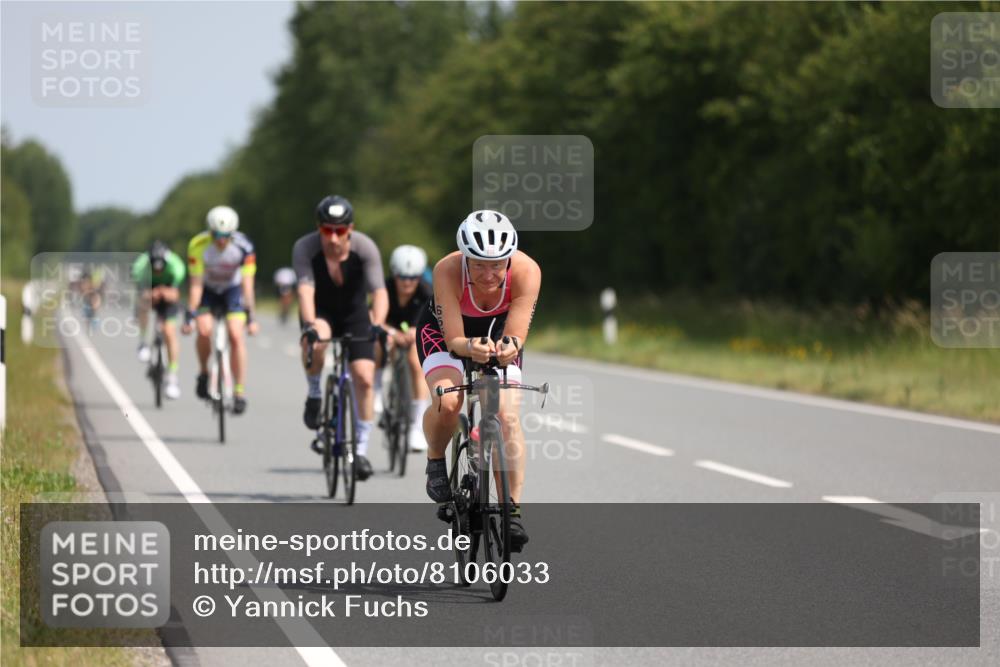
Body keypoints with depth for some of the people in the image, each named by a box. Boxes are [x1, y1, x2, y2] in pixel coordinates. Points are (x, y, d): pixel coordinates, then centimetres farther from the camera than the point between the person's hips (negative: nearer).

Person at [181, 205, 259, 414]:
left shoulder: (243, 246, -28)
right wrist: (190, 315, -28)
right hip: (207, 289, 0)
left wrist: (250, 316, -29)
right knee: (204, 330, -24)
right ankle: (203, 372, 4)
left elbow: (247, 282, -26)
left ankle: (239, 392, -11)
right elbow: (196, 283, -26)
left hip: (232, 289, 0)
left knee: (236, 335, -18)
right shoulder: (198, 246, -29)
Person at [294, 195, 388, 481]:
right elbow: (305, 289, -36)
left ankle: (361, 449, 0)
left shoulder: (365, 248, -25)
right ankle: (314, 394, -8)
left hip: (355, 313, 1)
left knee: (364, 379, -12)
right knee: (315, 341, -36)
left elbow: (379, 291, -31)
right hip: (320, 312, -1)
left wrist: (377, 325, -49)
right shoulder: (304, 248, -26)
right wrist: (309, 325, -53)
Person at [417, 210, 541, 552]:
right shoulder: (448, 271, -36)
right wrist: (471, 347, -57)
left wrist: (509, 347, -56)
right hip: (443, 332, -2)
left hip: (496, 333, 2)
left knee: (508, 417, -17)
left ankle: (513, 510, -8)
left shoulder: (526, 271, -33)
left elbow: (516, 334, -32)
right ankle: (436, 461, 2)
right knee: (447, 402, -29)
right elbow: (454, 339, -35)